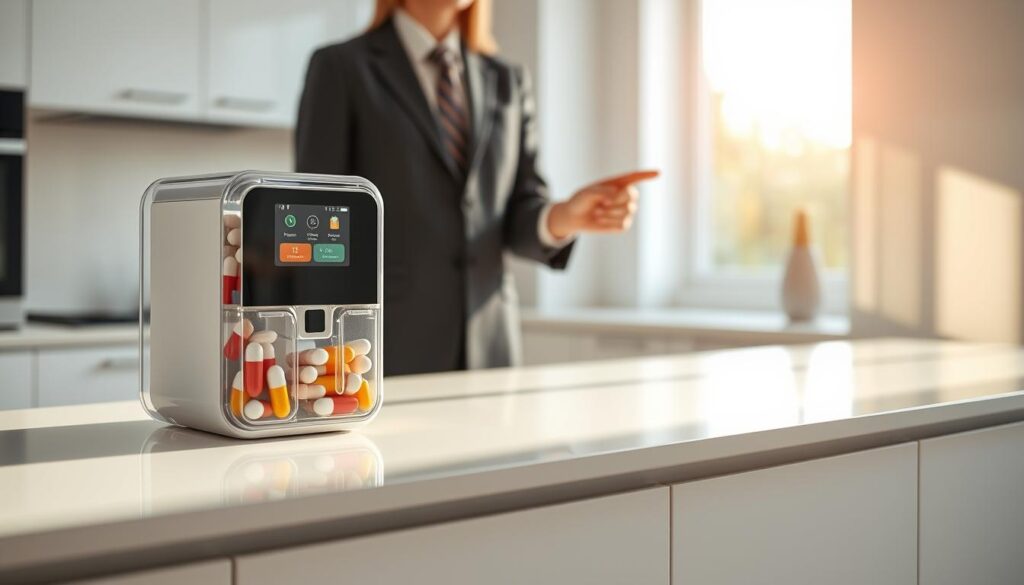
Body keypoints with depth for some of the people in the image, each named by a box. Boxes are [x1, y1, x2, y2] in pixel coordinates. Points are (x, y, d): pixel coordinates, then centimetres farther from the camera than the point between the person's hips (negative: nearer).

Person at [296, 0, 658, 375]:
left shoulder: (508, 83, 13)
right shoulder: (340, 69, -1)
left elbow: (519, 220, 9)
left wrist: (565, 217, -14)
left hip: (487, 349, 4)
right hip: (382, 348, -4)